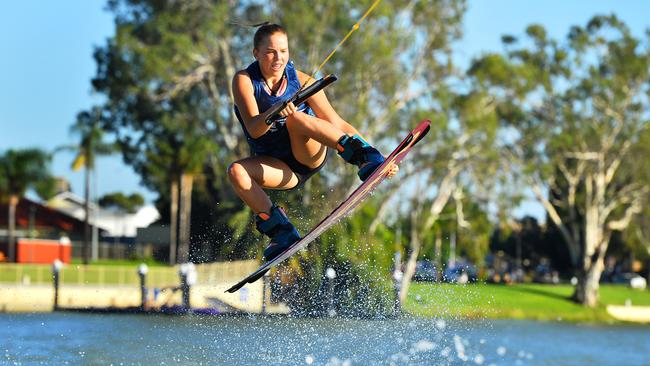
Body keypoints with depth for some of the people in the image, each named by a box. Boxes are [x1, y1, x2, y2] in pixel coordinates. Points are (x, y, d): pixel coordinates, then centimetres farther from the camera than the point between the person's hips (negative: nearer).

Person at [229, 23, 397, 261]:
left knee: (295, 117, -31)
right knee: (236, 172, -28)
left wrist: (368, 154, -18)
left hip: (310, 155, -1)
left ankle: (367, 161, -43)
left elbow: (337, 124, -7)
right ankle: (280, 233, -22)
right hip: (280, 167, 1)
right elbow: (253, 129, -22)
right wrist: (272, 114, -45)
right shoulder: (244, 80, -9)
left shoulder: (301, 80, -8)